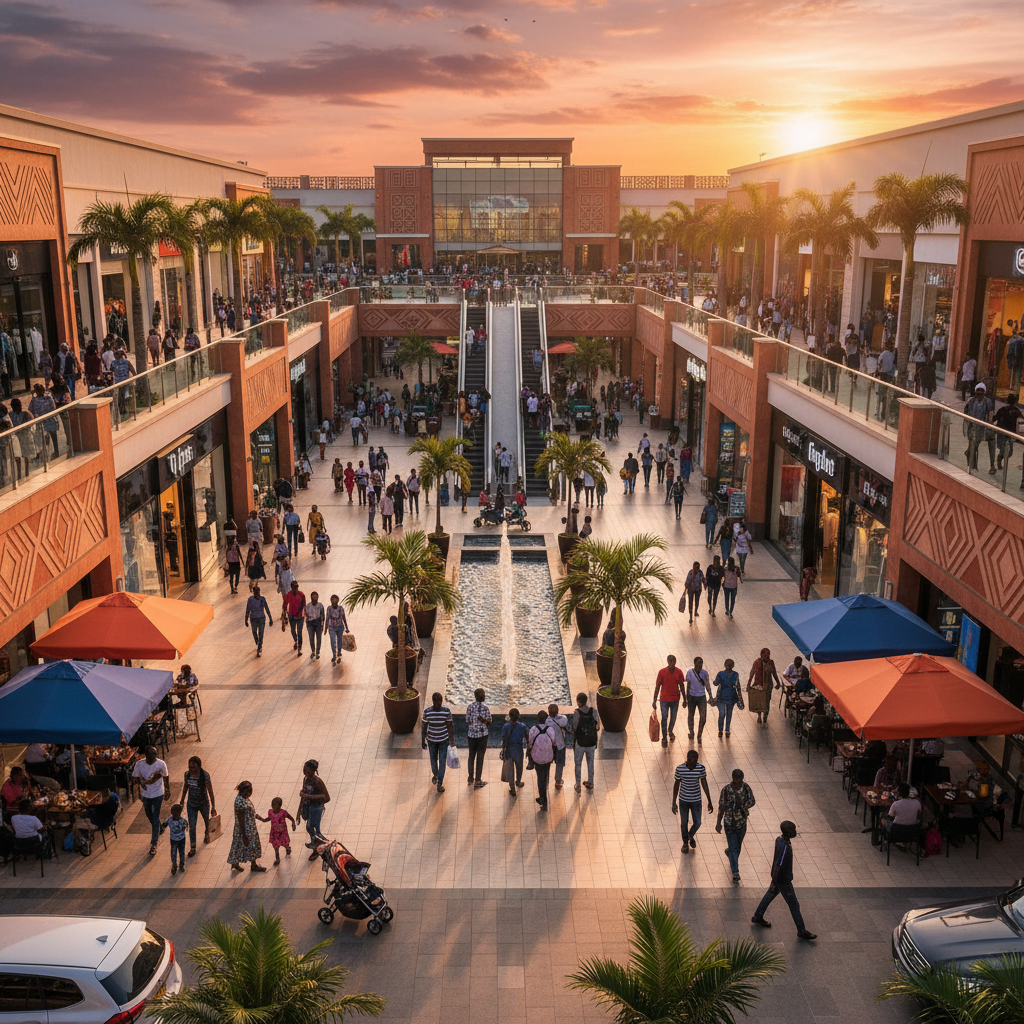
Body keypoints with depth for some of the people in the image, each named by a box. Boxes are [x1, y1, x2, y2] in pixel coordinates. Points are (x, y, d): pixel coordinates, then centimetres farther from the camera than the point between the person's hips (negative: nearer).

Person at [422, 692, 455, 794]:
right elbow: (424, 726, -7)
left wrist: (452, 741, -8)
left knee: (442, 761, -1)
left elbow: (450, 726, -10)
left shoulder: (446, 711, -18)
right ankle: (435, 774, 48)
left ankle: (440, 784, 12)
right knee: (433, 759, 16)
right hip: (432, 739, 1)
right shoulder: (427, 711, -17)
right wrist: (423, 742, -3)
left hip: (444, 739, -1)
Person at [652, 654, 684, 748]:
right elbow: (657, 686, -7)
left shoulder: (679, 672, -5)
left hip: (675, 699, 2)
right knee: (664, 718, -5)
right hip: (664, 699, -2)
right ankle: (664, 738, 6)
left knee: (673, 717, 15)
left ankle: (670, 731, 44)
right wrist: (654, 700, -7)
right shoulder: (662, 672, -11)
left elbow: (681, 686, 5)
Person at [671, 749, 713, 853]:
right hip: (683, 799, -1)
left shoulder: (701, 768, -17)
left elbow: (704, 784, -8)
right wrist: (673, 803, -7)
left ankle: (691, 835, 44)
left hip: (696, 800, 1)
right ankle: (685, 842, 41)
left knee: (697, 823, 9)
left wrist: (709, 802, -5)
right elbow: (676, 785, -8)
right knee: (684, 822, 13)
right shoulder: (680, 769, -19)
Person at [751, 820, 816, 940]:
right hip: (783, 881, -9)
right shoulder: (784, 848, -37)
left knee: (770, 894, 26)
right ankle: (801, 931, 24)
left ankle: (757, 917, 43)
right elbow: (776, 867, -29)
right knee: (794, 905, 8)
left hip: (778, 876, 9)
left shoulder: (779, 839, -9)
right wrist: (774, 884, -18)